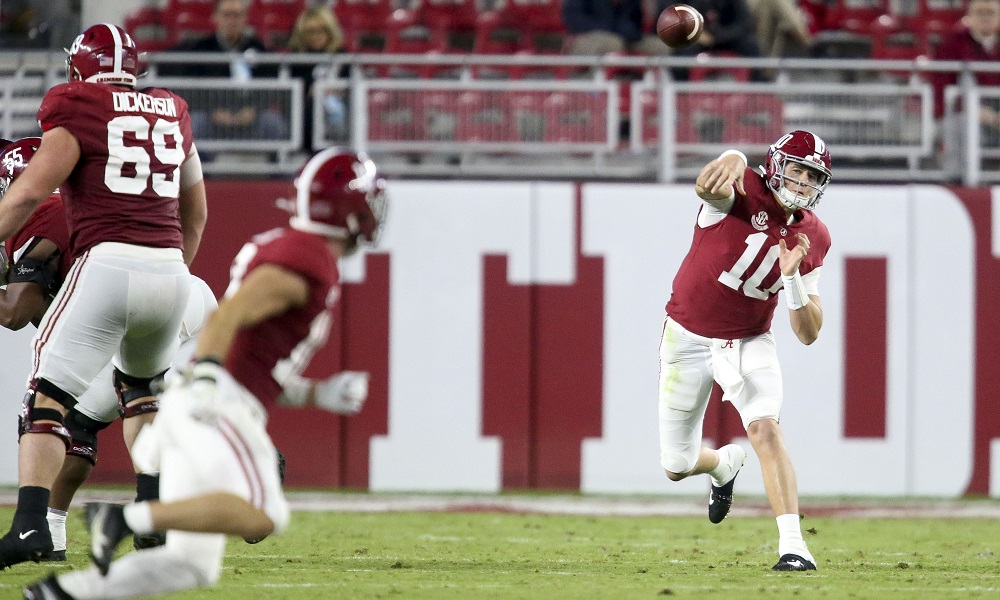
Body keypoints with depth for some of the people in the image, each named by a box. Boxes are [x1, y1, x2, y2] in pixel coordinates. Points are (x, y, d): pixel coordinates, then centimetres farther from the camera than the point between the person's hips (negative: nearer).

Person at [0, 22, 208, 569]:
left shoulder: (77, 108, 3)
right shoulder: (172, 114, 20)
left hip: (107, 263, -5)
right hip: (170, 270, 5)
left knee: (47, 400, -4)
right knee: (140, 385, 31)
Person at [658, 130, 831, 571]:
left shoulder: (812, 238, -7)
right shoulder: (742, 192, -19)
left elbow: (808, 334, -7)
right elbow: (706, 187, -47)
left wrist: (792, 278, -25)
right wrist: (731, 162, -71)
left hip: (748, 344, 1)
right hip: (689, 339, -1)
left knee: (765, 428, -26)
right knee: (677, 467, 7)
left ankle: (792, 544, -29)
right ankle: (725, 464, 45)